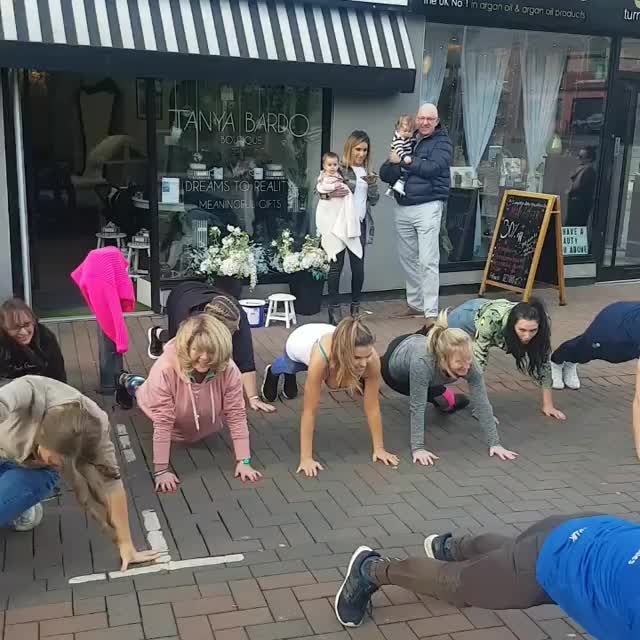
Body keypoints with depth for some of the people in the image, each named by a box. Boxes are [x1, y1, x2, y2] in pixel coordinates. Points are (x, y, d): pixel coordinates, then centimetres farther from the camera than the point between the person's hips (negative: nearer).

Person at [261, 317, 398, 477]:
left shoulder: (372, 360, -43)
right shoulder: (320, 358, -51)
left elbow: (372, 407, -30)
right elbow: (310, 411, -42)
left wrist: (379, 448, -25)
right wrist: (306, 458, -40)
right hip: (300, 341, -3)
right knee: (289, 368, 32)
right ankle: (273, 371, 68)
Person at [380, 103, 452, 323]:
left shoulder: (442, 143, -1)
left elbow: (431, 168, -19)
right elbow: (385, 173, 6)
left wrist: (403, 162, -10)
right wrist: (394, 165, -16)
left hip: (427, 207, -6)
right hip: (402, 208, 6)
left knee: (428, 261, -9)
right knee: (407, 257, 12)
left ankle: (431, 312, -7)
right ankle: (415, 303, 25)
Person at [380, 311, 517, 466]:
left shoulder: (469, 365, -38)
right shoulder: (422, 362, -49)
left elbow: (482, 403, -33)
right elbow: (417, 407, -43)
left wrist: (495, 443, -35)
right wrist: (417, 448, -45)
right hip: (397, 354, -3)